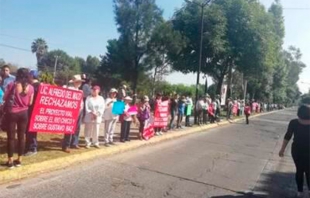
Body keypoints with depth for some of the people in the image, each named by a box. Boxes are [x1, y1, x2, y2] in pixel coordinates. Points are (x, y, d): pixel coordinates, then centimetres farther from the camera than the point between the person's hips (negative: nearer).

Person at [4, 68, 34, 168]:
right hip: (24, 113, 2)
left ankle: (10, 161, 12)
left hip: (12, 113, -2)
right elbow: (30, 103, 1)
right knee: (21, 137, 11)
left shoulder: (12, 85, -11)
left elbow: (5, 98, -1)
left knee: (11, 137, 7)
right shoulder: (30, 87, -5)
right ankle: (19, 160, 19)